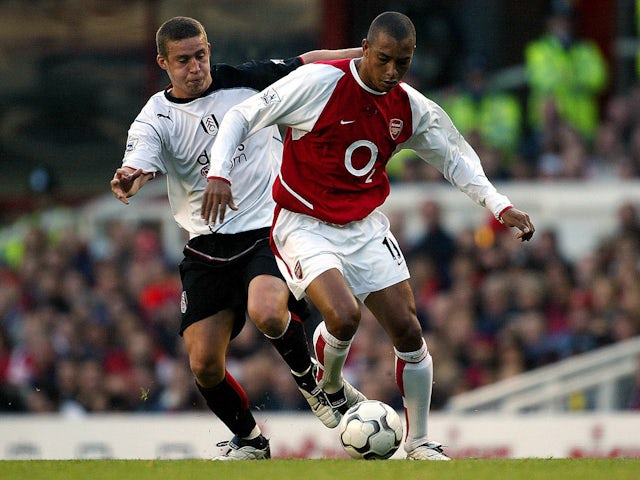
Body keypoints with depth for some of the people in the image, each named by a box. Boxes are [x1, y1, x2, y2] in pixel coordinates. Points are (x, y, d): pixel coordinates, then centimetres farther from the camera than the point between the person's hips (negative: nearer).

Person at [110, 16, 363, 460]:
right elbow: (137, 166, -23)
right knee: (204, 364, -4)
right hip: (208, 246, 2)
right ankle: (250, 439, 23)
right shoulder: (156, 119, -5)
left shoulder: (247, 81, 0)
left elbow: (306, 64, 15)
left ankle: (310, 377, 1)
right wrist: (127, 183, -46)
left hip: (269, 228, -2)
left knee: (267, 314, -31)